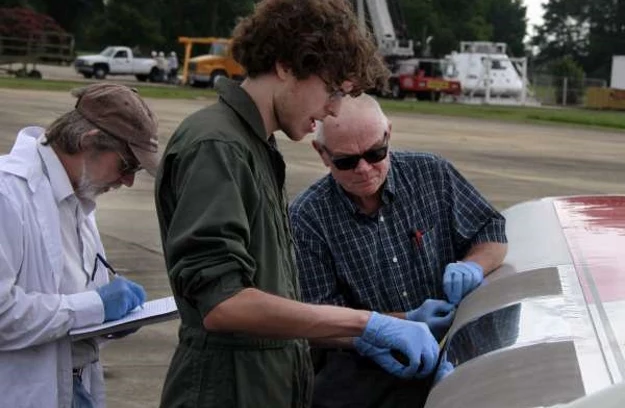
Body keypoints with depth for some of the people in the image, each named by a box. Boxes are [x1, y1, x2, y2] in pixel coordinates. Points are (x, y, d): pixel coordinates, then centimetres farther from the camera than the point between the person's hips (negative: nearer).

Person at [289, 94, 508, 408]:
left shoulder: (432, 174, 3)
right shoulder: (307, 217, -5)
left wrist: (472, 266, -9)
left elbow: (492, 233, 15)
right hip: (360, 367, -1)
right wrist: (406, 322, -18)